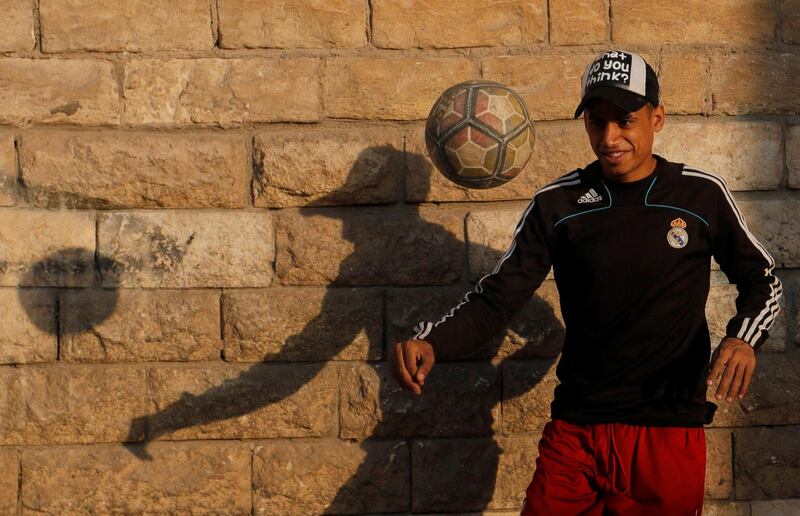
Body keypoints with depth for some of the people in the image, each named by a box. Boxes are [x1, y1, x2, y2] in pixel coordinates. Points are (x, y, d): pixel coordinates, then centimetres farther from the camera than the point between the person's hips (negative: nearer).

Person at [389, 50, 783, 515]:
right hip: (576, 432, 1)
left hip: (671, 433, 0)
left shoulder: (702, 195, -1)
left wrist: (743, 340, -12)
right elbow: (497, 297, -2)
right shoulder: (557, 205, 0)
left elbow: (762, 281, 10)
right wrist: (429, 343, -21)